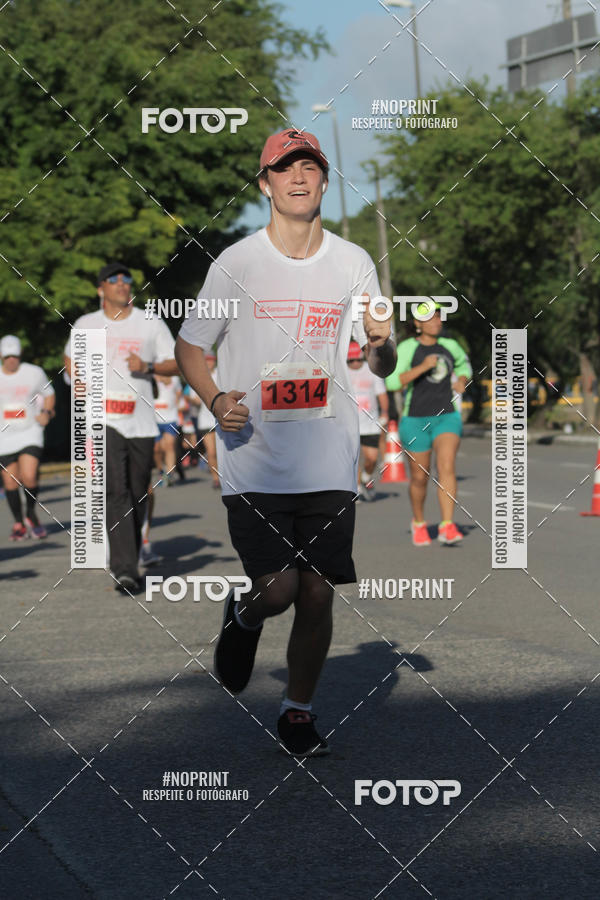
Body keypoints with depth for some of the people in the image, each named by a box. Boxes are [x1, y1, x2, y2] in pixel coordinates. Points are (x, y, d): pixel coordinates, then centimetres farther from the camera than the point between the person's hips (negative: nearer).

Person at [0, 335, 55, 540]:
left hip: (30, 433, -1)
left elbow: (49, 394, 16)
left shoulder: (34, 373, -1)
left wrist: (46, 413, -1)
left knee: (29, 477, -17)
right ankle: (18, 523, 19)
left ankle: (31, 514, 10)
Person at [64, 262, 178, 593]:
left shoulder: (151, 324, 6)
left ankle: (130, 561, 25)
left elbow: (176, 364, 7)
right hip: (103, 420, -2)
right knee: (115, 493, -16)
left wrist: (148, 367, -12)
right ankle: (125, 569, -22)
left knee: (137, 497, 7)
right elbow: (70, 358, 24)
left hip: (141, 423, 2)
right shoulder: (86, 325, 8)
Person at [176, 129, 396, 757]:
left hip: (330, 462, 2)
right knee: (276, 592, -11)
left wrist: (381, 345, -13)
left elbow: (381, 367, 11)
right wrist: (216, 400, -13)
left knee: (317, 594, 3)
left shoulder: (353, 263, 6)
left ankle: (297, 711, 22)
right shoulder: (236, 263, -1)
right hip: (254, 462, -2)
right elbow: (188, 348, 7)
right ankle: (242, 616, 26)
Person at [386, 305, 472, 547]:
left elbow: (463, 363, 28)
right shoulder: (407, 348, -7)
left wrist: (462, 380, 6)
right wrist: (423, 367, -26)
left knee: (447, 466, -19)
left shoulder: (449, 345, 6)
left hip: (447, 417, 2)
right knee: (420, 477, 8)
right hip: (416, 420, -2)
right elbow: (392, 382, -18)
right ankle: (418, 523, 33)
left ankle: (447, 527, -25)